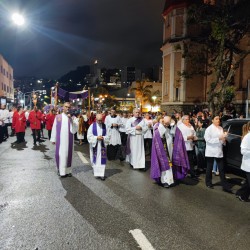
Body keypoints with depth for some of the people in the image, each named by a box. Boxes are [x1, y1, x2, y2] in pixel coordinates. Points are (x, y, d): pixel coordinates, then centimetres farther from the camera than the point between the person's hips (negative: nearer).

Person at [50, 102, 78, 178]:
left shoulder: (72, 117, 3)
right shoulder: (58, 117, 2)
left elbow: (75, 129, -9)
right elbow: (54, 128, 5)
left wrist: (71, 119, -19)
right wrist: (53, 139, 3)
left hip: (69, 139, 0)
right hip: (60, 139, 0)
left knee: (68, 154, 5)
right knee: (60, 154, 2)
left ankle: (68, 170, 14)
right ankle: (60, 170, 15)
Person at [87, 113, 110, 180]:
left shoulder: (105, 126, 1)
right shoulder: (92, 126, -2)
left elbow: (108, 136, 2)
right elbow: (89, 136, -5)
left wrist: (103, 138, -17)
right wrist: (96, 138, -17)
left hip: (102, 146, 1)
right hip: (94, 145, 0)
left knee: (102, 160, 0)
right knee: (95, 159, 6)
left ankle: (102, 174, 6)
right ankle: (96, 173, 18)